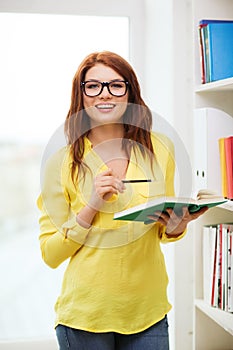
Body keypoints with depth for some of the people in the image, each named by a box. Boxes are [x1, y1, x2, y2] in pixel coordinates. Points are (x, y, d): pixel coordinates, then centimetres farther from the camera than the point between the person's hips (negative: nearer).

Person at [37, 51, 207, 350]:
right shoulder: (62, 163, -7)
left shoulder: (159, 148, 0)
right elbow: (50, 255, -6)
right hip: (85, 313, -2)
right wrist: (91, 207, -19)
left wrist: (177, 226, -9)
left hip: (148, 311, 3)